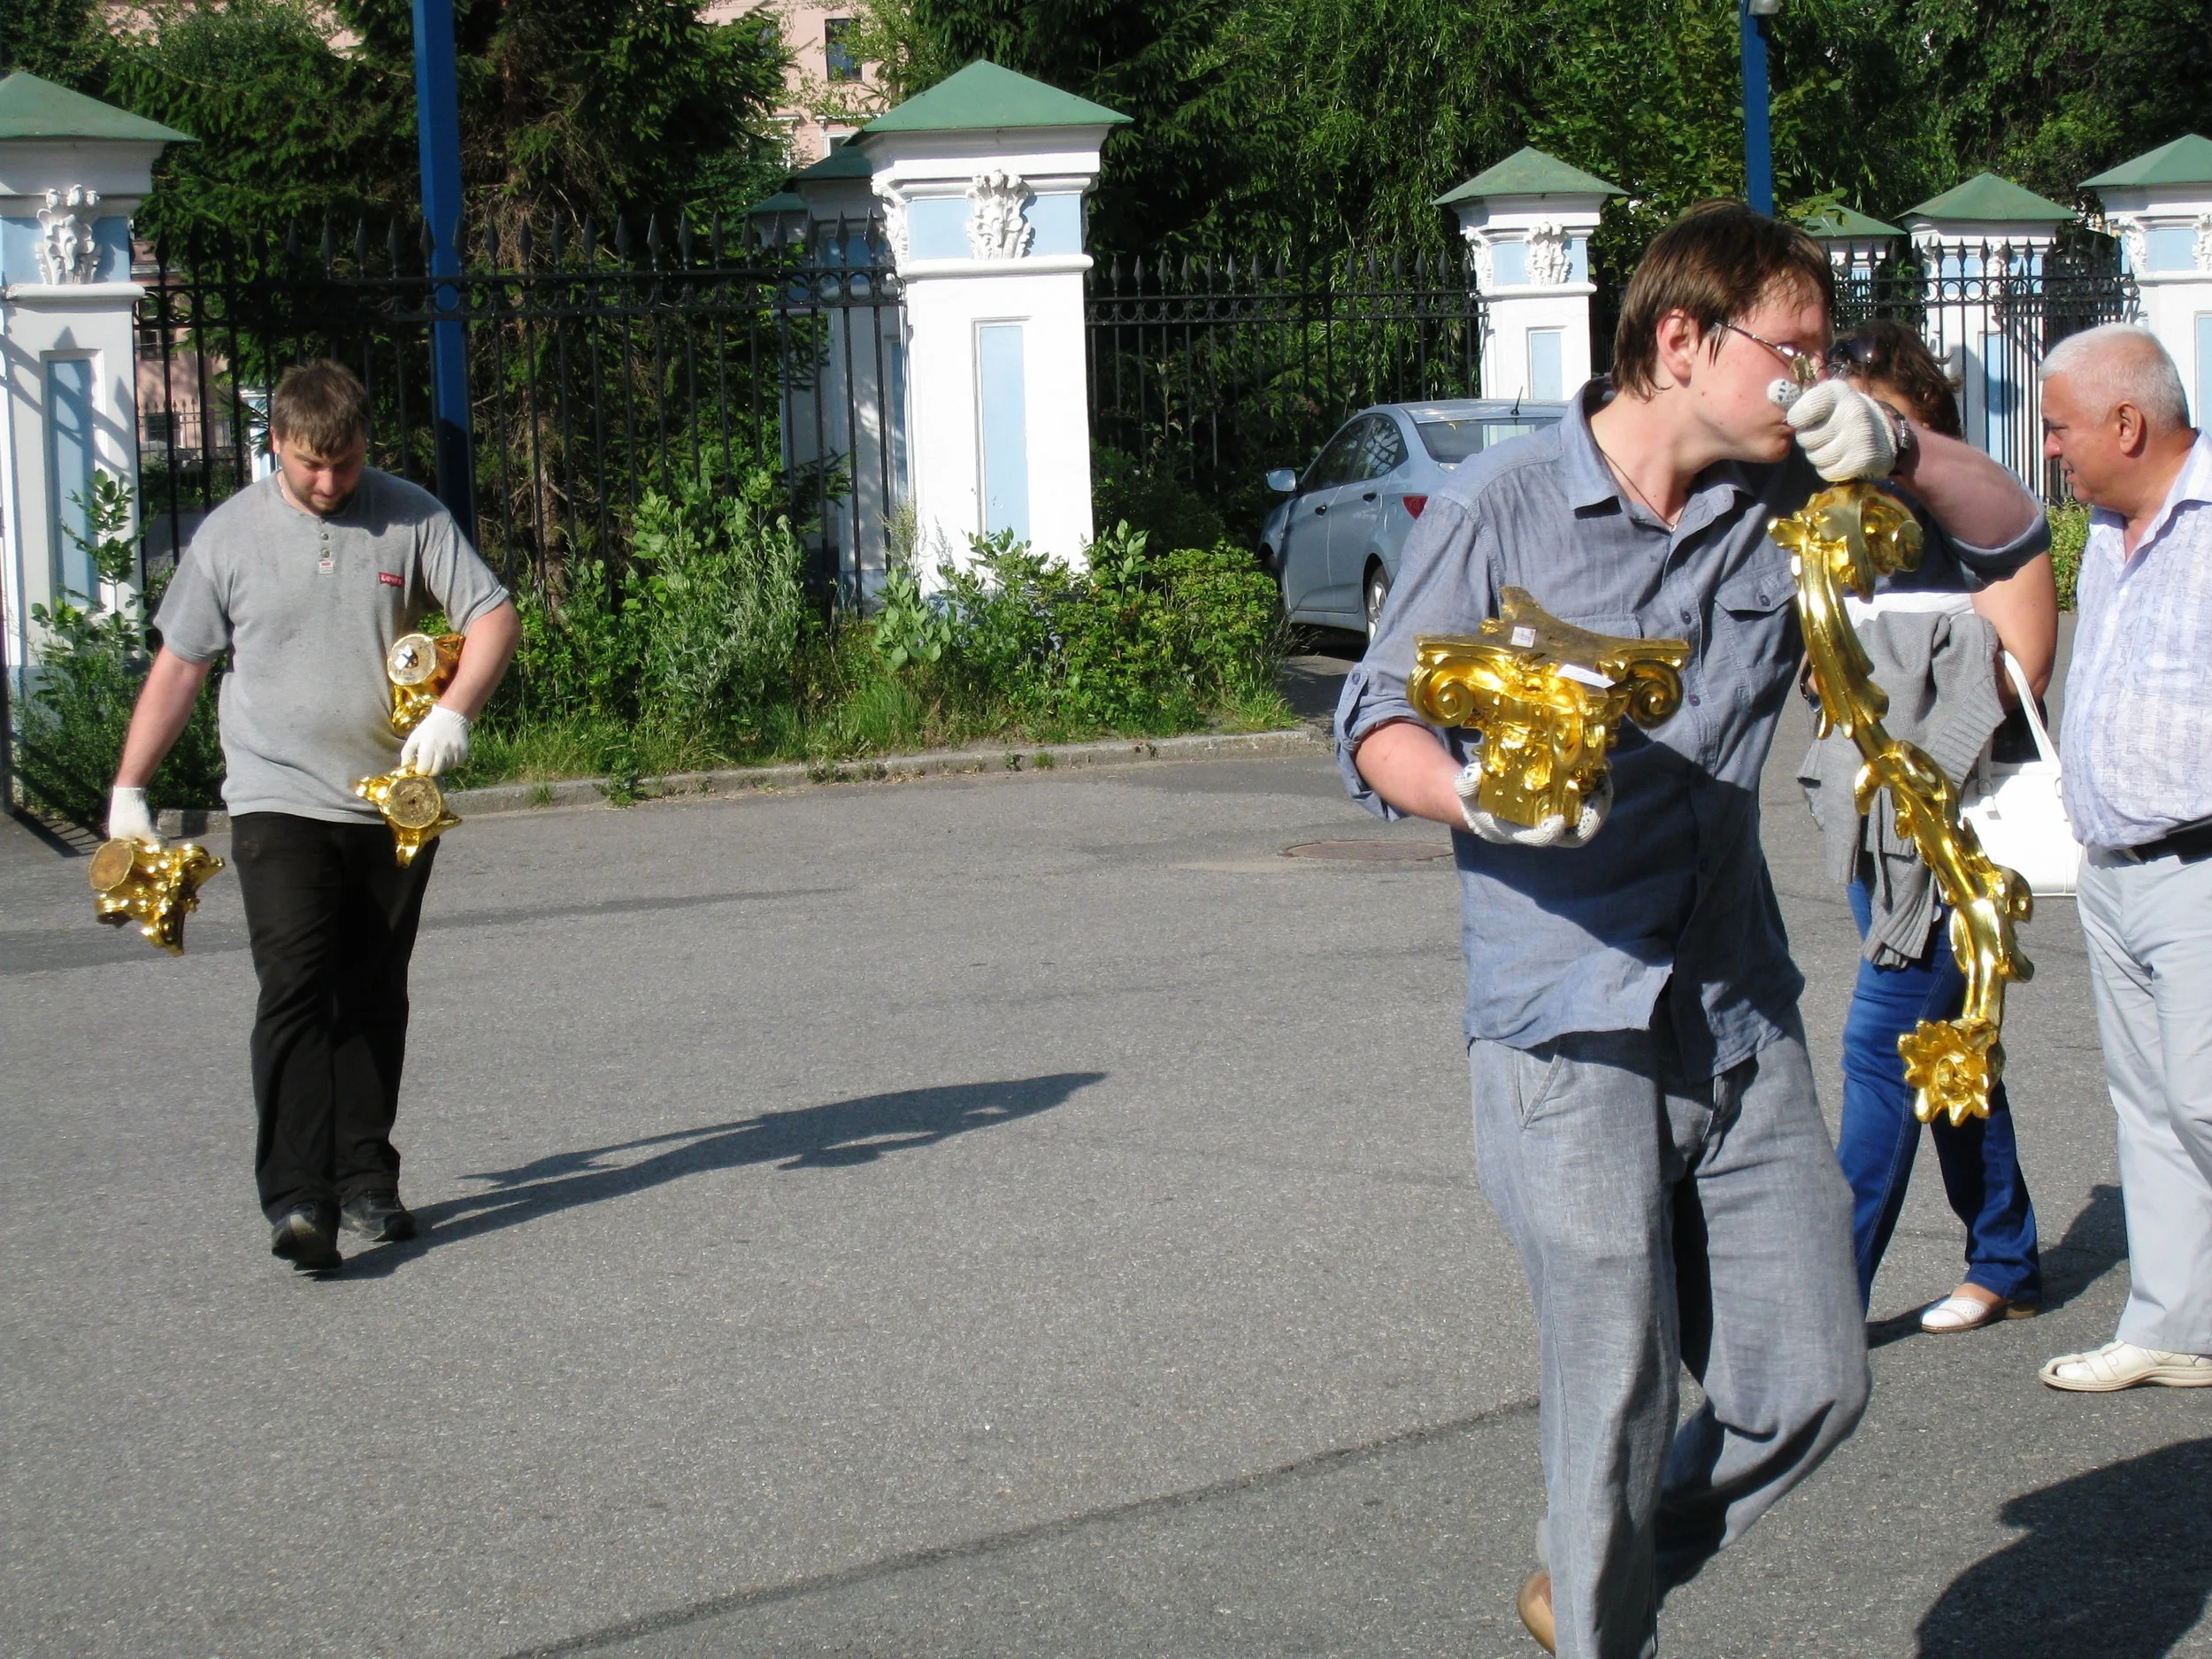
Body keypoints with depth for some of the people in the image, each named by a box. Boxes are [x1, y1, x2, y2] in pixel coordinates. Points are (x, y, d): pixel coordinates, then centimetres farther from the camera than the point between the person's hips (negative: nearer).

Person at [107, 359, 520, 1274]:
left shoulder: (412, 519, 1)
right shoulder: (231, 535, 0)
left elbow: (493, 617, 0)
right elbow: (179, 664, 6)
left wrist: (453, 711, -19)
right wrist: (128, 791, 5)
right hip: (279, 803, -2)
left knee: (374, 999, 9)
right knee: (295, 987, -15)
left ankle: (365, 1179, 19)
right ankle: (298, 1198, -22)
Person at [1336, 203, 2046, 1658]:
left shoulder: (1790, 505, 9)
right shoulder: (1504, 511, -4)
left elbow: (2010, 536, 16)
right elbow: (1379, 721, -2)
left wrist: (1898, 448, -4)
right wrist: (1478, 796, -24)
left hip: (1742, 1020, 5)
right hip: (1570, 1030, -5)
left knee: (1810, 1384, 4)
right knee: (1618, 1398, -5)